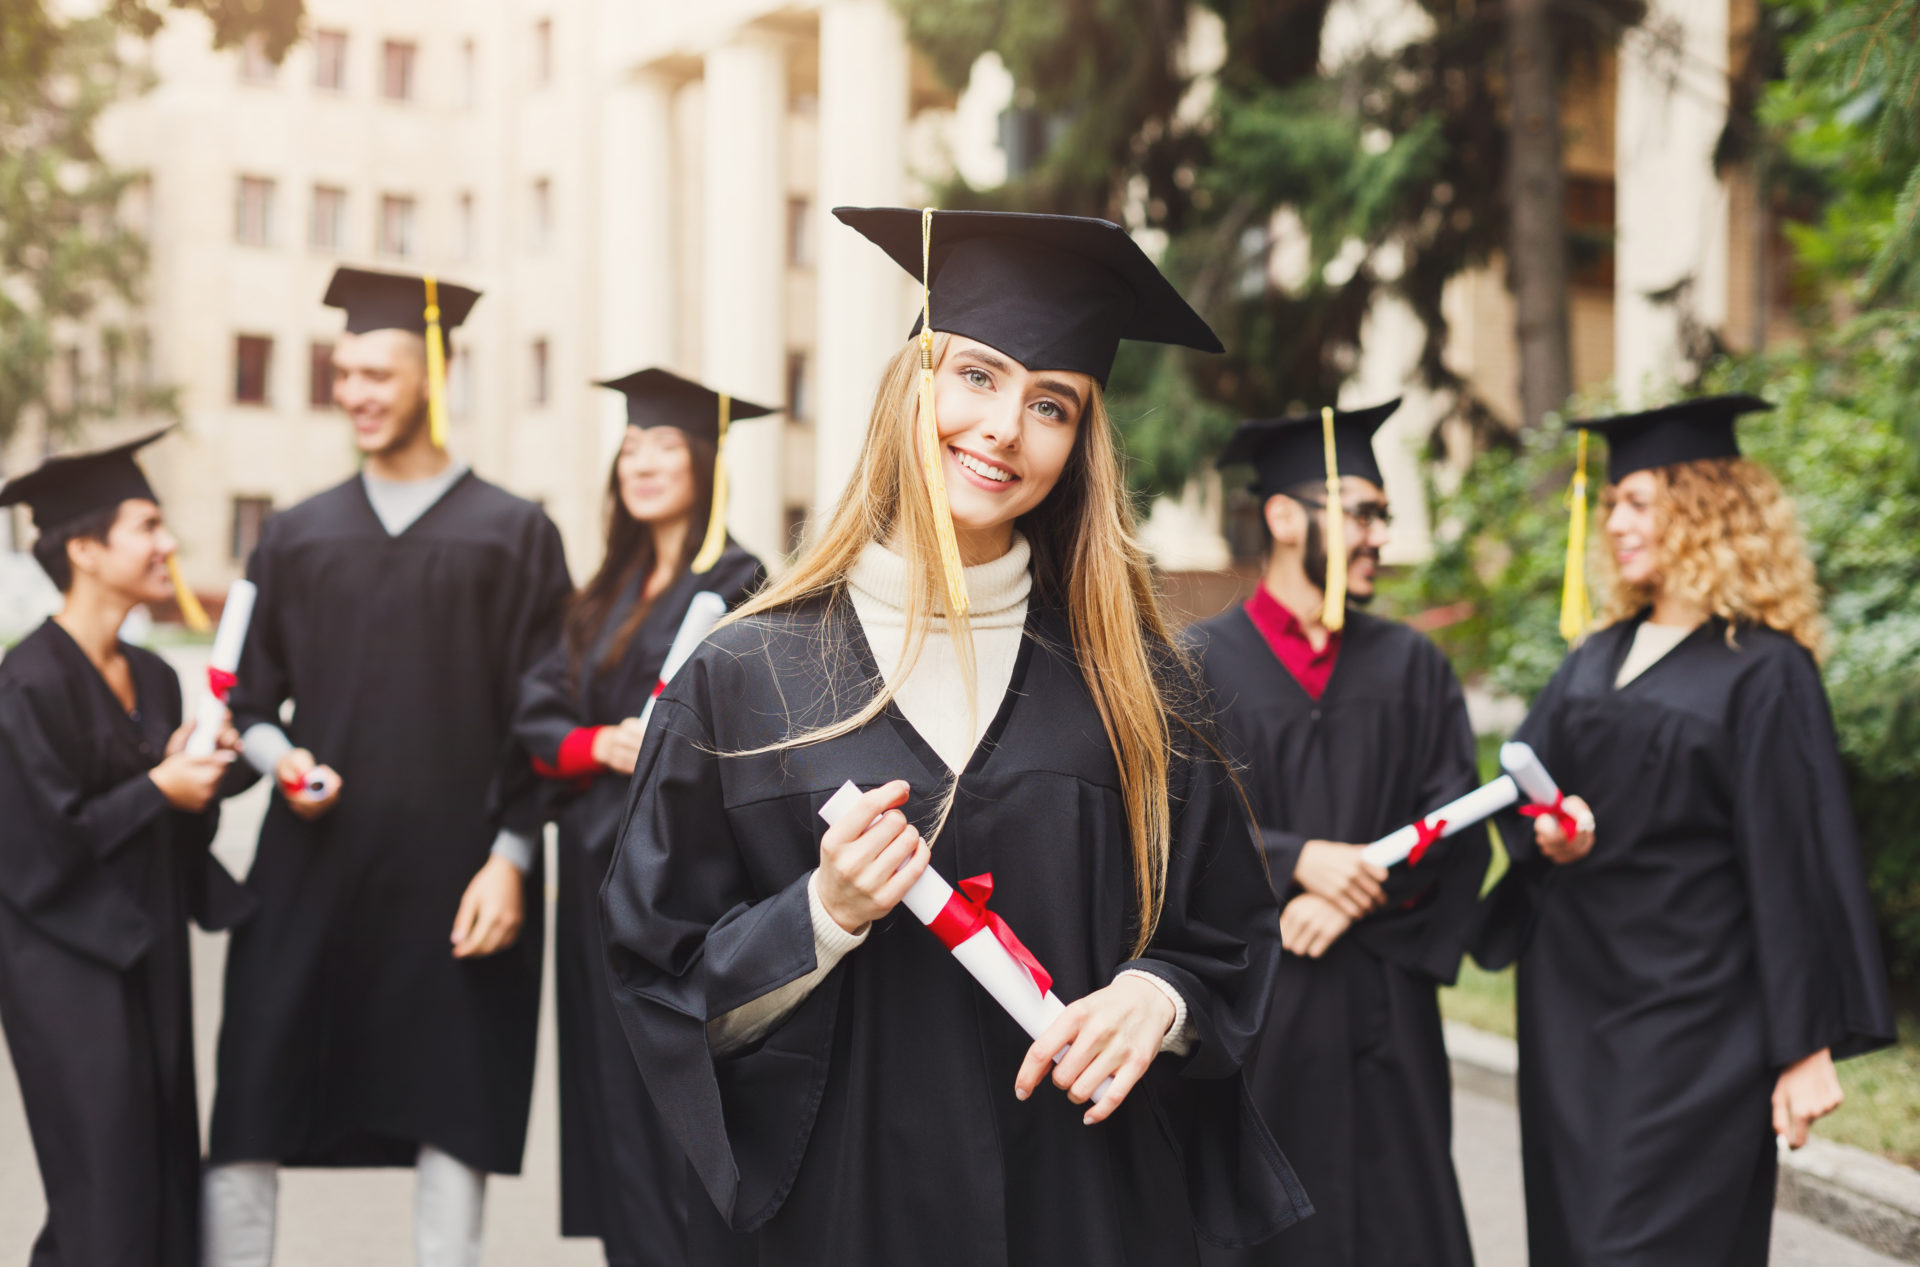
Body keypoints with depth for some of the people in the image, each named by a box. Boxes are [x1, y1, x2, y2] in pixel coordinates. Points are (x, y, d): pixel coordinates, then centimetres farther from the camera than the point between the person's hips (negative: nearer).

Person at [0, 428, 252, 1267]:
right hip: (68, 969, -8)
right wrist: (158, 789, -14)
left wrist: (198, 775, -4)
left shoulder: (153, 678, 10)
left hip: (149, 956, 8)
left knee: (168, 1196, 9)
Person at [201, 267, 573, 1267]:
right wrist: (281, 759, -8)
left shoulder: (512, 535, 3)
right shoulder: (296, 538, 11)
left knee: (455, 1113, 3)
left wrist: (510, 857, -8)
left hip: (455, 873, -2)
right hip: (311, 867, 3)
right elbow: (251, 700, 13)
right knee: (248, 1116, 0)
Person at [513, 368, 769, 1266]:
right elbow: (538, 719, 8)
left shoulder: (733, 587, -6)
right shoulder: (607, 595, 16)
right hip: (601, 872, 7)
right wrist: (601, 745, -9)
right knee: (614, 1097, 10)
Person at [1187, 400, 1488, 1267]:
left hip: (1383, 1003, 3)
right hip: (1243, 997, -2)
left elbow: (1454, 826, 4)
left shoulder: (1412, 667, 12)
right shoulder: (1198, 665, 2)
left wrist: (1360, 891, -11)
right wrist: (1298, 860, -18)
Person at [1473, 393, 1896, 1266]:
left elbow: (1797, 863, -11)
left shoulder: (1762, 671, -9)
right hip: (1572, 1001, 7)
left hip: (1689, 1017, -7)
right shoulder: (1598, 658, 12)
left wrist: (1807, 1046, -13)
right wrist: (1550, 826, -13)